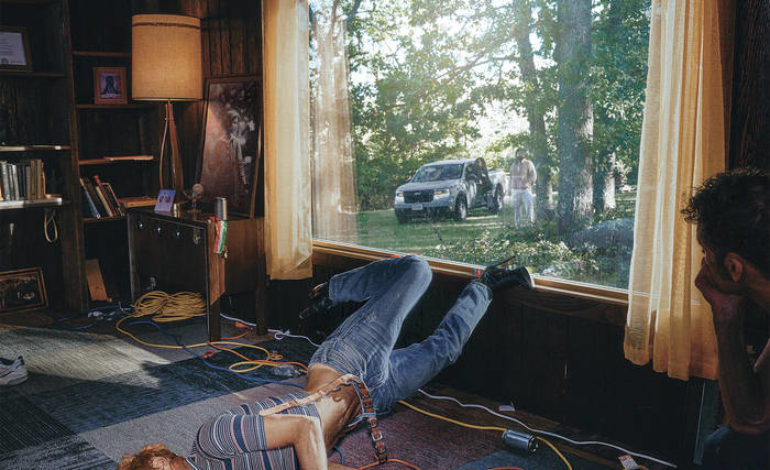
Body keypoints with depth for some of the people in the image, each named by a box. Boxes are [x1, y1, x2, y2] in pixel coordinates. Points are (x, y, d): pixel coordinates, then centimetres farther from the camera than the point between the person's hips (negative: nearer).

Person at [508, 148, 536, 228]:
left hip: (525, 189, -4)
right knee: (517, 207, 3)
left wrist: (528, 183, -18)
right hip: (515, 190, 4)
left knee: (528, 204, -20)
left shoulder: (528, 163, -1)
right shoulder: (513, 165, 14)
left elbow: (533, 175, -5)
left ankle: (530, 220, -28)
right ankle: (518, 223, 8)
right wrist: (511, 190, 17)